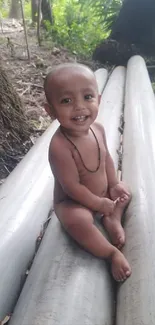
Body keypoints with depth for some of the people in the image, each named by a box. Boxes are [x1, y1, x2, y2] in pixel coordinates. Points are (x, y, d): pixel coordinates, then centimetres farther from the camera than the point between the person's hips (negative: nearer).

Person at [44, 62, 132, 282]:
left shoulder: (98, 129, -13)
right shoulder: (60, 146, -37)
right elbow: (72, 187, -30)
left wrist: (113, 185, 0)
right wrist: (99, 203, -19)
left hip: (103, 193, 8)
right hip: (72, 203, -8)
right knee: (78, 220, -36)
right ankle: (112, 253, -16)